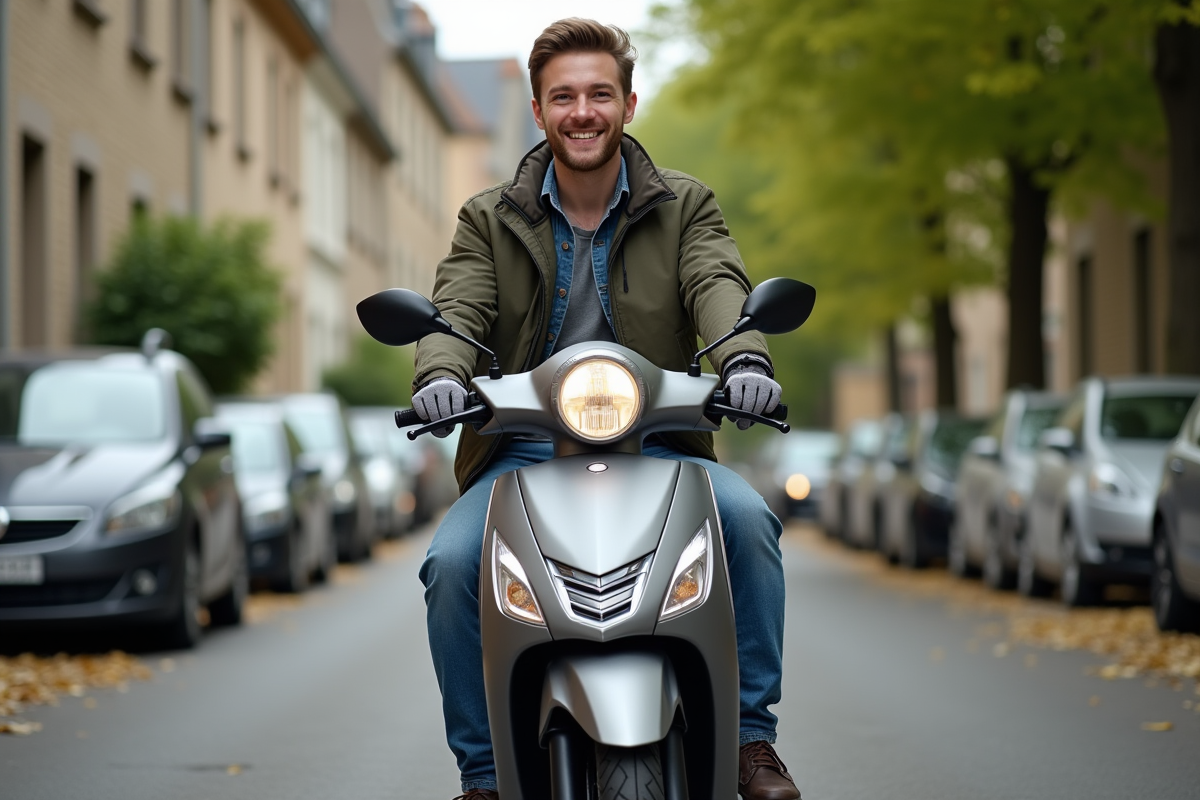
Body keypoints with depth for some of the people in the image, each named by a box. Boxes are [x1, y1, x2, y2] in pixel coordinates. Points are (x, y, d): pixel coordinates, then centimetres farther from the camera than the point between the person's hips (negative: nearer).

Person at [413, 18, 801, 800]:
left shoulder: (685, 207, 8)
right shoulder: (490, 220, 8)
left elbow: (720, 287, -11)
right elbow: (457, 309, -7)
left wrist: (744, 357, -35)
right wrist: (440, 375, -32)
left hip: (655, 446, 0)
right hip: (522, 450, 0)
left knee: (747, 517, -30)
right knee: (452, 563, -27)